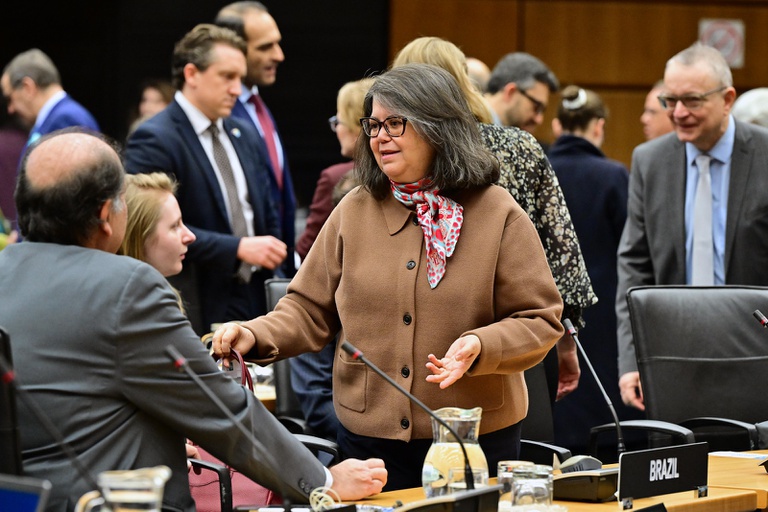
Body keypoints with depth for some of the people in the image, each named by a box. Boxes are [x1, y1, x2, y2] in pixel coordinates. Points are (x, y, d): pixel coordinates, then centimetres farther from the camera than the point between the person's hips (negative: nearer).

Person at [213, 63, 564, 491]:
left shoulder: (498, 215, -4)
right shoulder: (355, 212, 5)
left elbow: (540, 321, -5)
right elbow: (311, 310, 7)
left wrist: (480, 347, -22)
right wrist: (256, 335, -11)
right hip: (369, 437, 2)